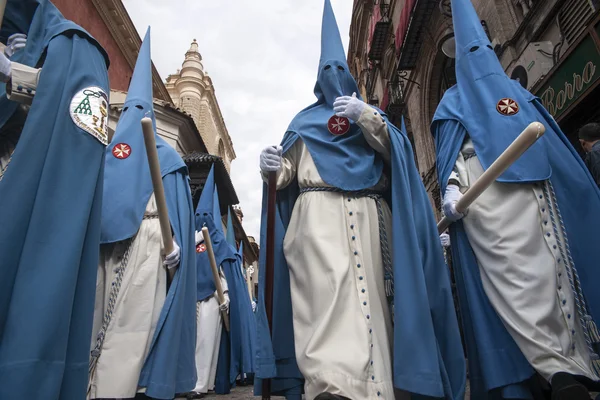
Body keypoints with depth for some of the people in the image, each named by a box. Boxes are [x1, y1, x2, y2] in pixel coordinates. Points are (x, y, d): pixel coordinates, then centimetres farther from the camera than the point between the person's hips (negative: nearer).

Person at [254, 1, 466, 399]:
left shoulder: (371, 113, 27)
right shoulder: (305, 120, 25)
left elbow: (393, 150, 7)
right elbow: (287, 171, 13)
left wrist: (365, 117, -8)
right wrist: (273, 168, -10)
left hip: (368, 217, 2)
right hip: (319, 215, -1)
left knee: (368, 291, -6)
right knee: (329, 289, -21)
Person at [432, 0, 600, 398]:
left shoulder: (519, 92, 29)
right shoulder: (454, 100, 17)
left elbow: (555, 140, 24)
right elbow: (449, 151, 3)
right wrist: (452, 188, -15)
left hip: (535, 189, 4)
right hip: (488, 191, -4)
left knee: (551, 269, -3)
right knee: (516, 274, -10)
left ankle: (568, 362, 0)